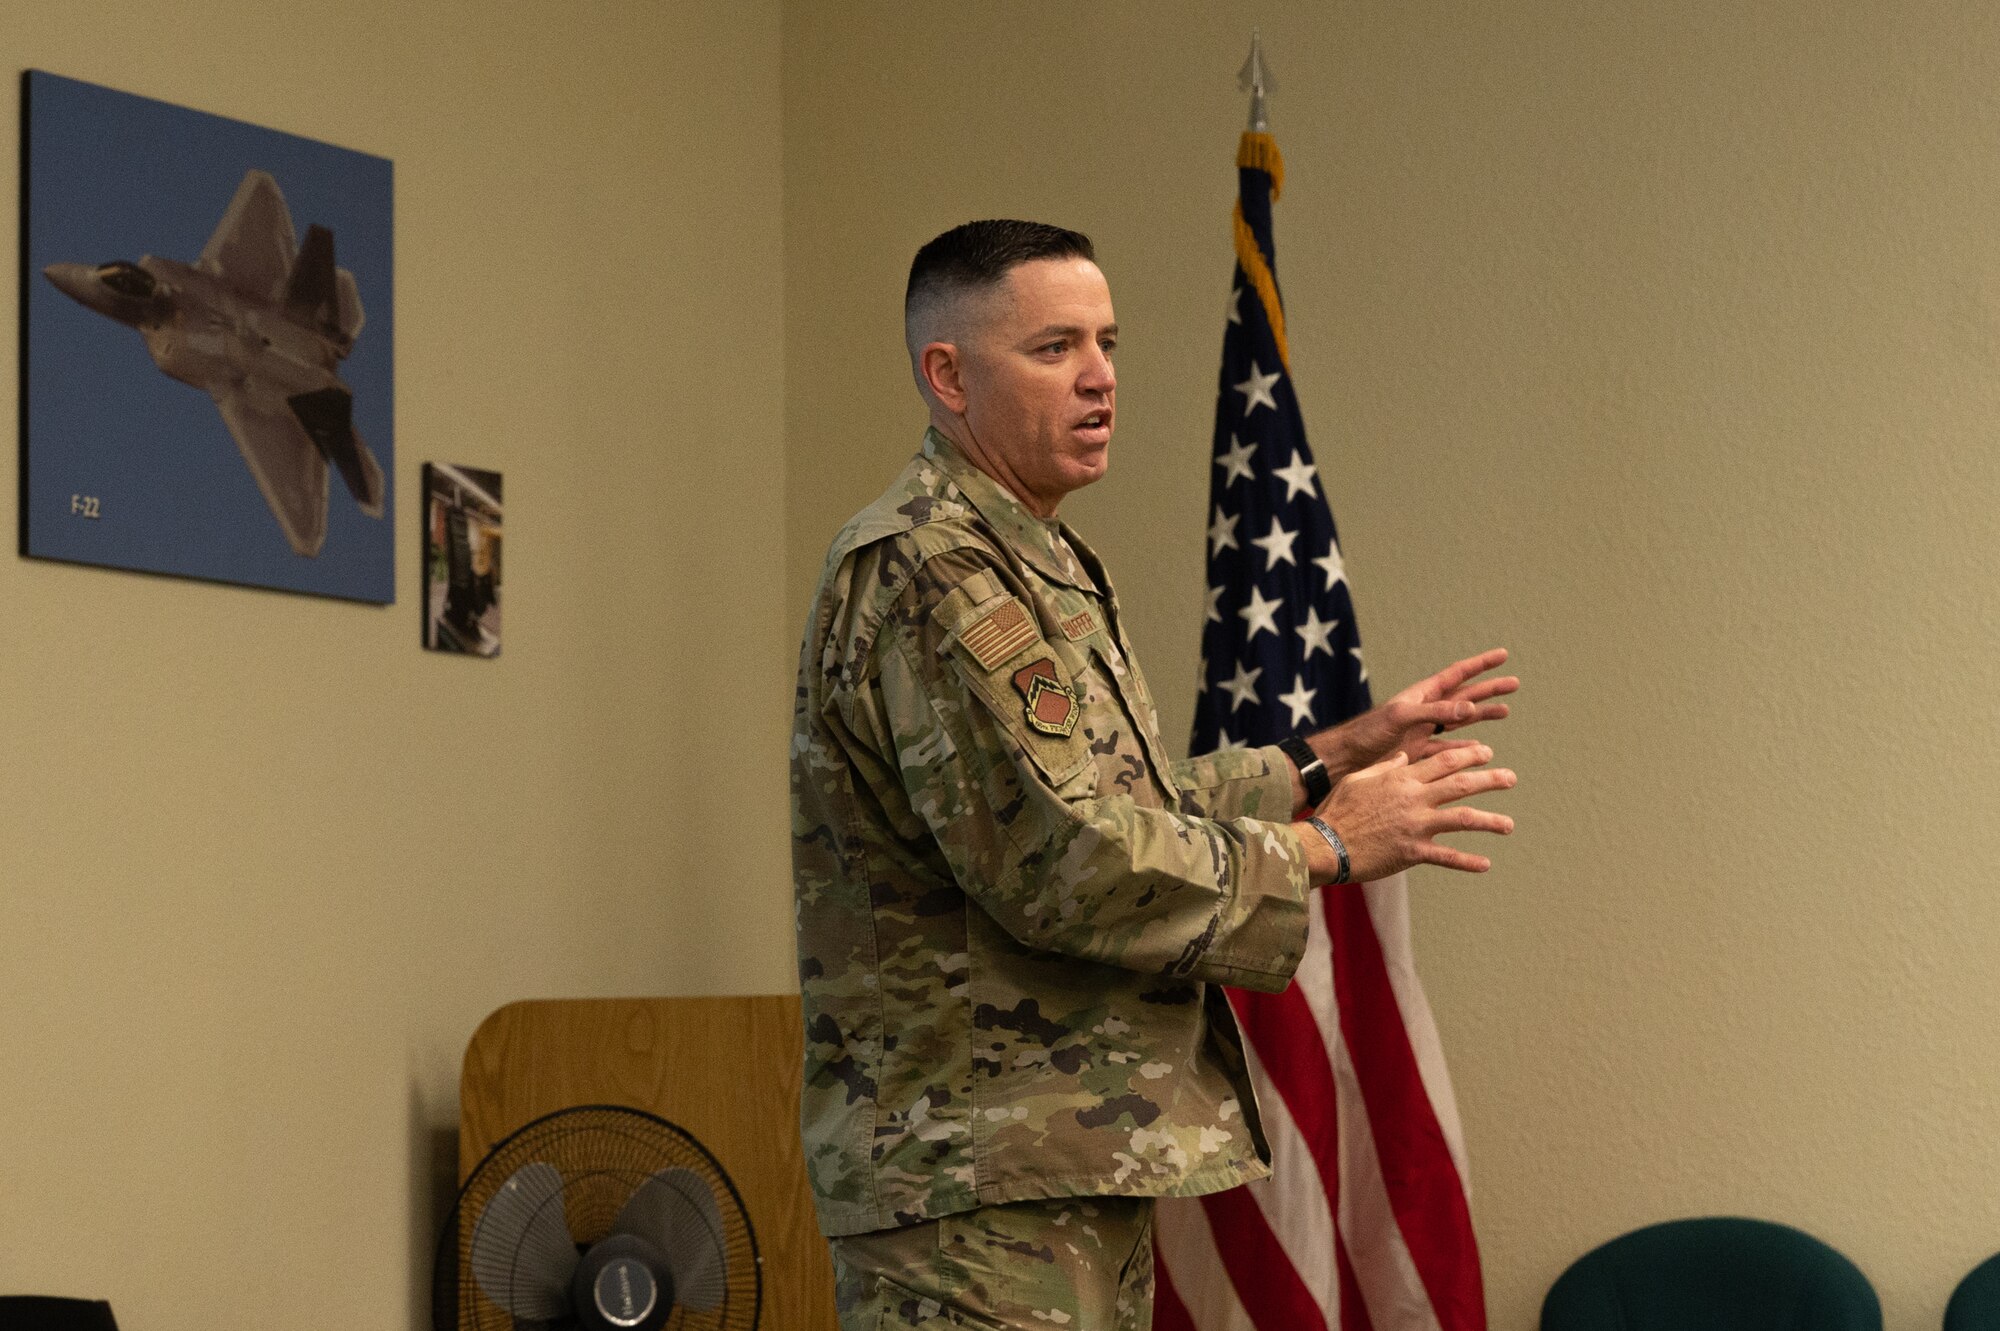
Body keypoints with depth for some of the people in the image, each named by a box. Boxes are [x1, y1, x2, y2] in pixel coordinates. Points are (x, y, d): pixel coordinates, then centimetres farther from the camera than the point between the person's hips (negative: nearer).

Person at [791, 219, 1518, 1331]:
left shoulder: (1040, 565, 19)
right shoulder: (930, 573, -16)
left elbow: (1135, 809, 24)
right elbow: (1057, 862, -22)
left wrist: (1331, 759, 15)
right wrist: (1325, 847, -14)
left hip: (1088, 1155, 11)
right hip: (976, 1169, -11)